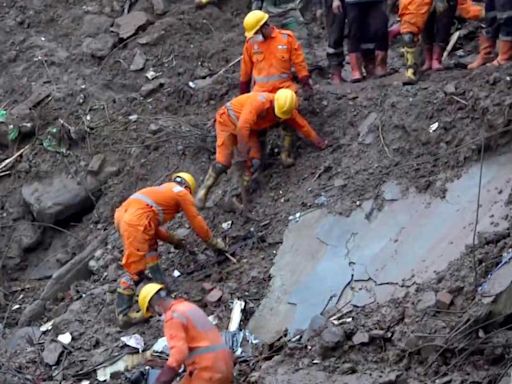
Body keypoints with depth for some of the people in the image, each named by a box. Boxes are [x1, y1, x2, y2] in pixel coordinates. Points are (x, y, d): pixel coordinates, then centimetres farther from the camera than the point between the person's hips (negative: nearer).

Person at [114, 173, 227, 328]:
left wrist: (173, 239, 41)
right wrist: (214, 242, 30)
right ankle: (123, 314, -11)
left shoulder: (162, 190, 36)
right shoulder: (182, 192, 16)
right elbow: (196, 222, 19)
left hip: (123, 213, 9)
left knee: (150, 248, 25)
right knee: (135, 267, -9)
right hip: (136, 220, -9)